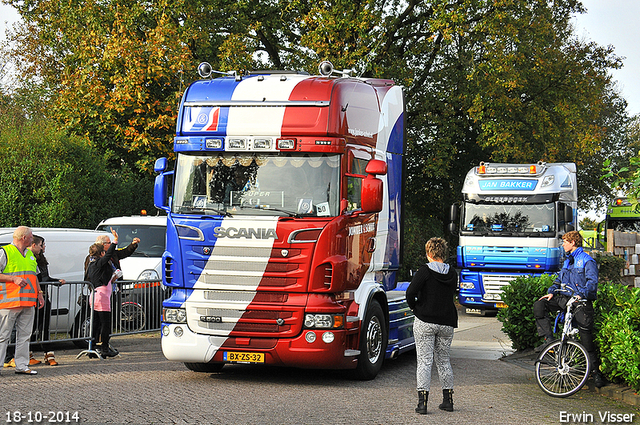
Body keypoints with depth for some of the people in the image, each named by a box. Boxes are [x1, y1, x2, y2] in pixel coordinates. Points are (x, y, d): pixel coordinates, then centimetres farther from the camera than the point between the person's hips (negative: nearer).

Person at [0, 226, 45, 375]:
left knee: (24, 335, 8)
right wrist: (14, 279, -16)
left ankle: (22, 365, 13)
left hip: (29, 301, 7)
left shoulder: (30, 254, 19)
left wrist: (39, 294, 17)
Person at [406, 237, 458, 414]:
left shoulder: (425, 271, -11)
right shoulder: (452, 274, 5)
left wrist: (414, 306, 1)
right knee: (444, 360, 17)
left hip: (425, 322, -4)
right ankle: (448, 400, 21)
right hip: (447, 323, 5)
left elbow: (411, 292, -17)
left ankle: (422, 401, -8)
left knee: (424, 361, -3)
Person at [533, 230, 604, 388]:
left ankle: (596, 371, 1)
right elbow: (559, 279, 23)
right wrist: (551, 292, 4)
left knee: (586, 337, -9)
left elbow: (592, 281, -18)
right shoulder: (568, 261, 20)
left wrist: (581, 294, -34)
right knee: (539, 305, -13)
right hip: (564, 298, 7)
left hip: (581, 302, -7)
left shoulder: (587, 261, -7)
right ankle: (548, 339, -10)